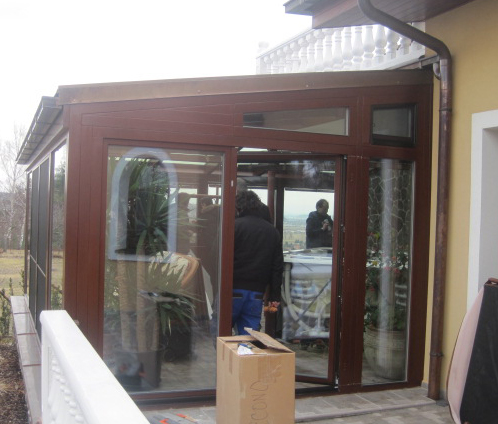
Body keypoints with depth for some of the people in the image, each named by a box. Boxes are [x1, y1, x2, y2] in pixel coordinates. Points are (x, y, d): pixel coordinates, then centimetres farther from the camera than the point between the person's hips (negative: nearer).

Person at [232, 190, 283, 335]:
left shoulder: (235, 226, -5)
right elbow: (278, 266, 11)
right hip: (257, 291, 4)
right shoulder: (273, 231, 12)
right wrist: (275, 296, 14)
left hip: (235, 289, -4)